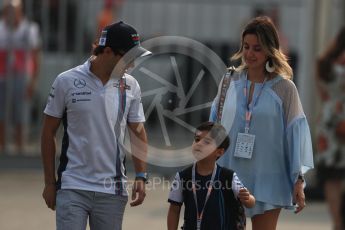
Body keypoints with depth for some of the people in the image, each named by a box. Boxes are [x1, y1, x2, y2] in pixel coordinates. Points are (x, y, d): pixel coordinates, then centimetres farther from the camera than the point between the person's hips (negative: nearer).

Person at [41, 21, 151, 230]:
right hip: (72, 188, -3)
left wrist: (141, 176, 1)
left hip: (113, 190, 3)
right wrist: (50, 182, 2)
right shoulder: (67, 81, -4)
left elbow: (138, 132, 12)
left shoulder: (130, 86, 5)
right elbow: (49, 132, 3)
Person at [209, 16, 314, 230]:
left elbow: (296, 133, -2)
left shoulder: (284, 88, -4)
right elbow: (214, 125, 10)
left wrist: (299, 180, -5)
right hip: (229, 177, 2)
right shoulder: (230, 81, 4)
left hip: (266, 180, -2)